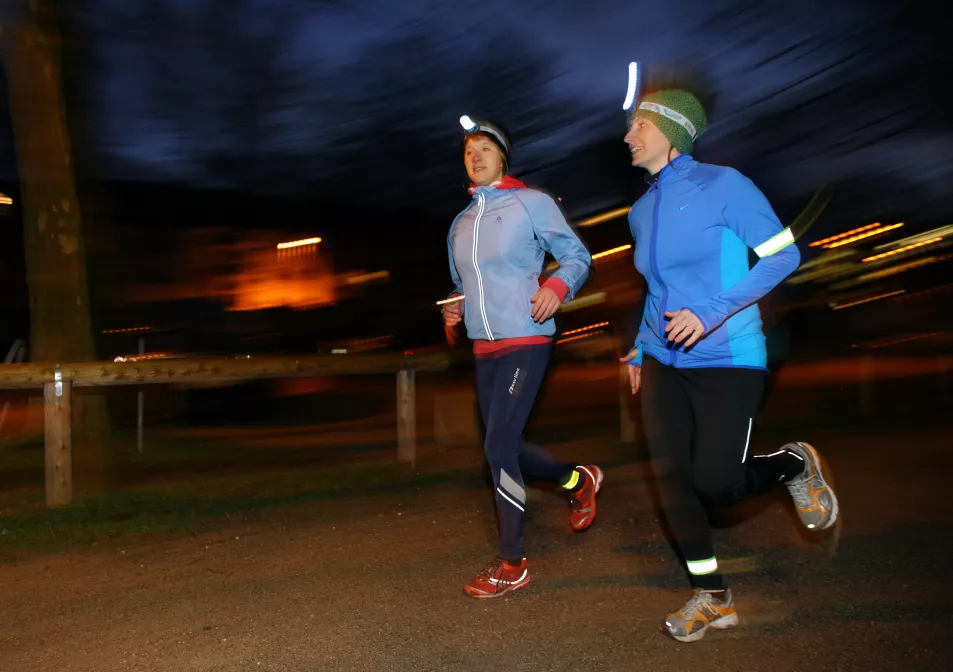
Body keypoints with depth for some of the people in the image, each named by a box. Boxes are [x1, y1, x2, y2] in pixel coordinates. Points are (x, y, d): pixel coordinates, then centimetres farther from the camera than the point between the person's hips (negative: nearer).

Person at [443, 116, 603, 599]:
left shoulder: (531, 202, -1)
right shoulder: (461, 223, 16)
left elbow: (577, 255, 0)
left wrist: (557, 286, -20)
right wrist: (455, 308, 5)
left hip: (525, 342, -7)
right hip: (485, 347, 7)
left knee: (498, 446, -13)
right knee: (505, 447, 12)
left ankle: (512, 564, 0)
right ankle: (578, 480, 38)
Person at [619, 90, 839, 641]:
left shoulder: (723, 186, -9)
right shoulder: (642, 211, 11)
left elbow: (784, 255, -13)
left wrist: (712, 312, -22)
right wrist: (642, 346, 18)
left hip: (726, 362, -6)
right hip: (664, 365, 6)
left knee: (715, 484, -9)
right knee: (671, 478, -1)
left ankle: (795, 465, 22)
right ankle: (713, 598, 14)